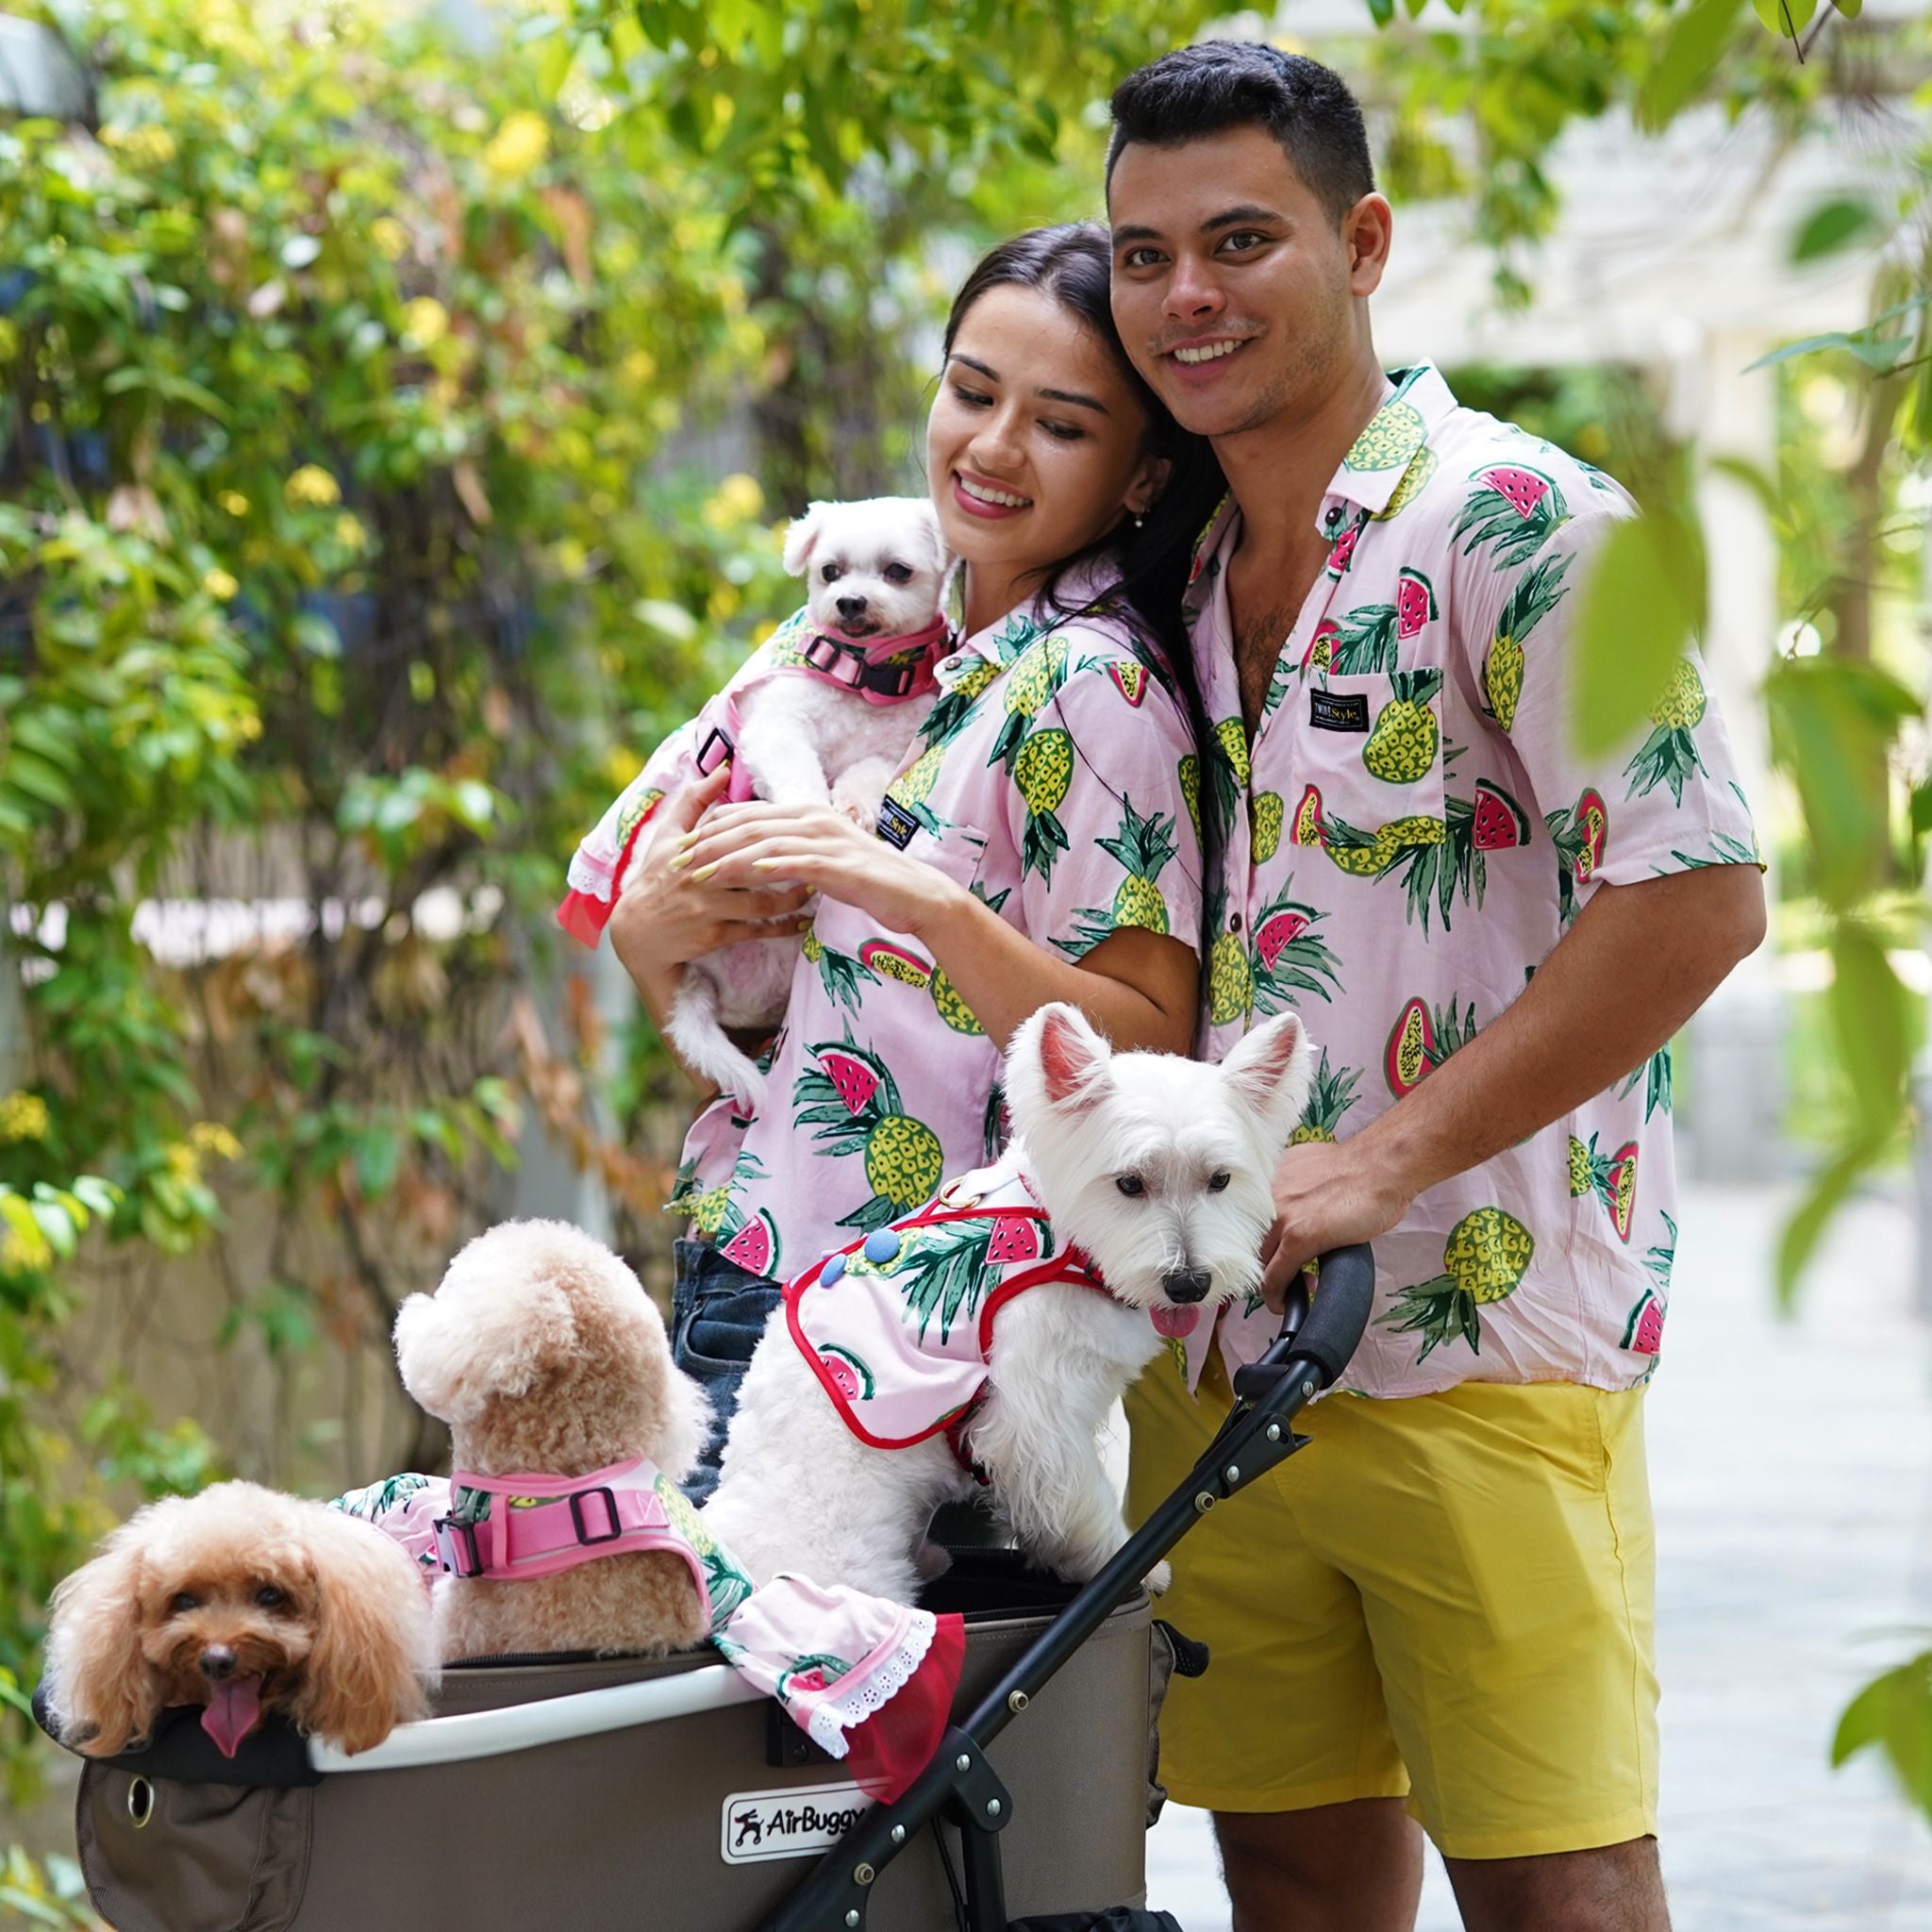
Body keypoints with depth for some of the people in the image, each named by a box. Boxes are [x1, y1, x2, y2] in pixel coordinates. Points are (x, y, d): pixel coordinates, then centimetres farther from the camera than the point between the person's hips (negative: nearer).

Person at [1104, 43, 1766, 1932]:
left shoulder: (1515, 524, -9)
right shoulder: (1179, 578, 14)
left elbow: (1699, 895, -17)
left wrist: (1390, 1158, -17)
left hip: (1480, 1348, -7)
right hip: (1214, 1350, 7)